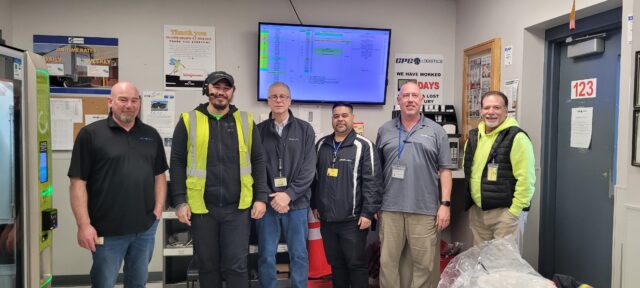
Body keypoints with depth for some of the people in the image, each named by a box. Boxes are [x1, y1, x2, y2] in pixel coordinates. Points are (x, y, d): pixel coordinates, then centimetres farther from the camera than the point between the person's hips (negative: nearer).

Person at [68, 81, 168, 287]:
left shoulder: (151, 135, 8)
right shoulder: (91, 134, -6)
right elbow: (78, 182, -8)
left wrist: (158, 209, 3)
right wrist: (84, 225, -13)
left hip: (146, 228, 4)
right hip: (108, 230, -4)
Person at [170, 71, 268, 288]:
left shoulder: (245, 121, 5)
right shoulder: (189, 121, 1)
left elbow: (258, 161, 6)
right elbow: (177, 163, 1)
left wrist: (261, 197, 0)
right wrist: (180, 201, -4)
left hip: (238, 207, 0)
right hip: (201, 207, 0)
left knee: (236, 265, 4)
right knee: (207, 265, 12)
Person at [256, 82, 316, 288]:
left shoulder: (305, 129, 3)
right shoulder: (258, 130, 4)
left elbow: (309, 169, -3)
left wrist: (289, 195, -12)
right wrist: (269, 197, -11)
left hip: (297, 203, 0)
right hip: (267, 203, 0)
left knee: (299, 255, 8)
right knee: (266, 256, 7)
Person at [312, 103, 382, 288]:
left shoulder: (364, 146, -7)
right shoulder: (321, 145, 10)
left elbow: (373, 182, -11)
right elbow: (314, 177, 16)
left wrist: (368, 213, -14)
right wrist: (315, 204, 15)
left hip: (352, 219, -5)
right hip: (327, 218, 5)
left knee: (356, 263, 4)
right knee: (335, 263, 16)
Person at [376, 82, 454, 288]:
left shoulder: (436, 131, 5)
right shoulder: (385, 131, 10)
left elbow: (445, 170, 3)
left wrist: (445, 204, -4)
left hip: (425, 210, -1)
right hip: (390, 208, 1)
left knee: (423, 263, 7)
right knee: (388, 261, 8)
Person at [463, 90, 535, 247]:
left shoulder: (516, 138, -13)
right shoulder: (473, 136, 8)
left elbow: (526, 179, -17)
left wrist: (514, 211, -17)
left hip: (505, 212, -6)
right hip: (477, 211, 7)